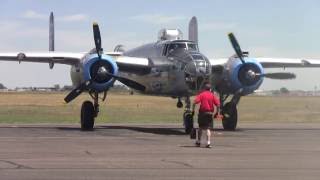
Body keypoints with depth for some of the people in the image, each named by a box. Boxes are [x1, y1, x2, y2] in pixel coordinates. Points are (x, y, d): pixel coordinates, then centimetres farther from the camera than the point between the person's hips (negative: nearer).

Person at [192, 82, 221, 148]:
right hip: (210, 113, 0)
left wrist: (193, 110, -8)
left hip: (202, 113, 0)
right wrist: (217, 112, 5)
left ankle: (198, 141, 23)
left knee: (200, 127, 15)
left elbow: (195, 102, -11)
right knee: (208, 128, 1)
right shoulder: (213, 95, 4)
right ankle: (208, 142, -11)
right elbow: (218, 104, -3)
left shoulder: (201, 94, 1)